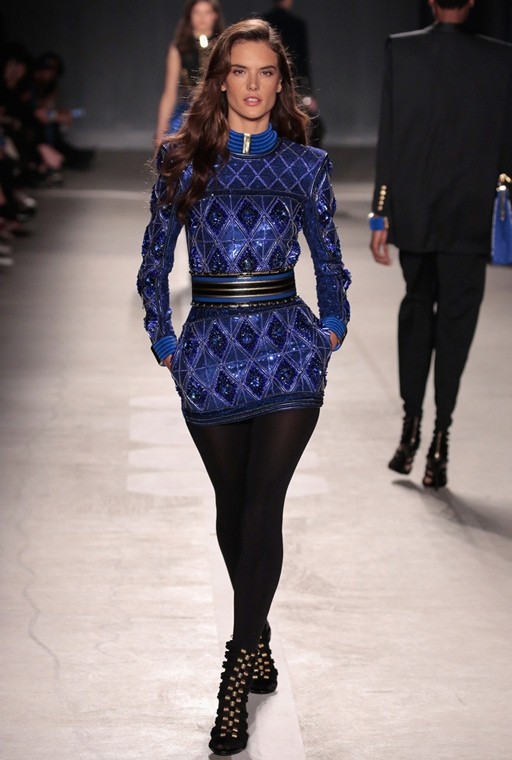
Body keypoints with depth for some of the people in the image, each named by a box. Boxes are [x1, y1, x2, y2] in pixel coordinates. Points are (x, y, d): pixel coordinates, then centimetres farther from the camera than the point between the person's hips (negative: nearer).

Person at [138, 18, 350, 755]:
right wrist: (166, 343, 5)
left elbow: (329, 258, 15)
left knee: (262, 506, -8)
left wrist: (332, 327, 7)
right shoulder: (184, 160, 4)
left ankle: (238, 669, -2)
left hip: (288, 348, -1)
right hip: (210, 353, 2)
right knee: (233, 507, 11)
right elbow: (155, 260, 9)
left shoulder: (306, 163, 5)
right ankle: (258, 644, 28)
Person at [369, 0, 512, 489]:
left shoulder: (400, 50, -5)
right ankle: (439, 440, 2)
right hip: (469, 216, -1)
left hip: (411, 213, 1)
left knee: (417, 305, 21)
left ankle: (411, 424, 14)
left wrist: (381, 213, -2)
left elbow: (387, 137, -6)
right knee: (455, 318, 6)